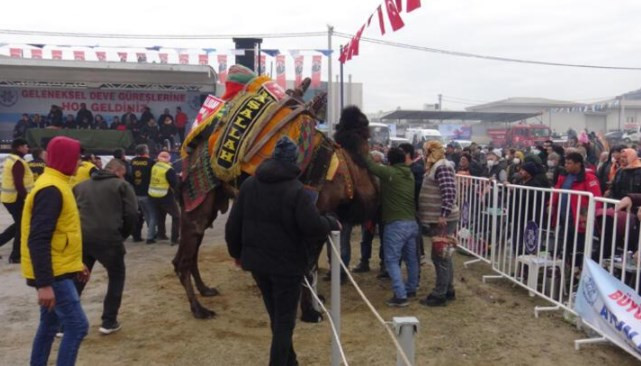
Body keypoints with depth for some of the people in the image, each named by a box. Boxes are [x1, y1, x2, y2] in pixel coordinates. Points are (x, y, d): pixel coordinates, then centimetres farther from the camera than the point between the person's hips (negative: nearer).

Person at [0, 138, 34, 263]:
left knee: (19, 224, 20)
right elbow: (18, 184, -24)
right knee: (22, 226, 1)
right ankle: (15, 256, 9)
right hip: (16, 198, -10)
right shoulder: (18, 162, -18)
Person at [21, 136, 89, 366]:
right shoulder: (51, 190, -21)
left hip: (56, 270, 10)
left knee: (50, 324, 19)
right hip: (53, 274, -10)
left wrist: (76, 264, 21)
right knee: (77, 325, -8)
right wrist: (44, 284, -28)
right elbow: (38, 240, -26)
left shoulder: (55, 184, 12)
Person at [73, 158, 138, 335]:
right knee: (117, 276, 16)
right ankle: (109, 322, 14)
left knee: (78, 280, 20)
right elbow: (132, 215, -4)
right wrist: (122, 235, 11)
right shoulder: (122, 186, 5)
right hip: (108, 239, -4)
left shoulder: (81, 186, 21)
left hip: (81, 238, 4)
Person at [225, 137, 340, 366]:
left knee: (276, 317, 23)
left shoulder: (249, 184, 0)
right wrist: (333, 223, -1)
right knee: (284, 320, 7)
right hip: (287, 263, -6)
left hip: (257, 261, 6)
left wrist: (237, 252, 18)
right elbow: (314, 226, -22)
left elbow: (233, 224, 4)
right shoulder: (295, 190, -18)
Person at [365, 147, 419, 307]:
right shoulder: (410, 174, 11)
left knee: (392, 260, -2)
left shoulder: (389, 172, -9)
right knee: (411, 258, 18)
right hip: (412, 222, 7)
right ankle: (411, 289, 32)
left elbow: (371, 166, -7)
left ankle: (400, 295, -6)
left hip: (396, 224, -7)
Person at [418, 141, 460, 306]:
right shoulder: (434, 167, 15)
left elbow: (449, 192, -24)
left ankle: (439, 295, 3)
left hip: (443, 219, -10)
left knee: (440, 256, -4)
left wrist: (444, 214, -27)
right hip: (437, 218, 10)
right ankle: (448, 290, 26)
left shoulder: (443, 166, -15)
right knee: (444, 255, 16)